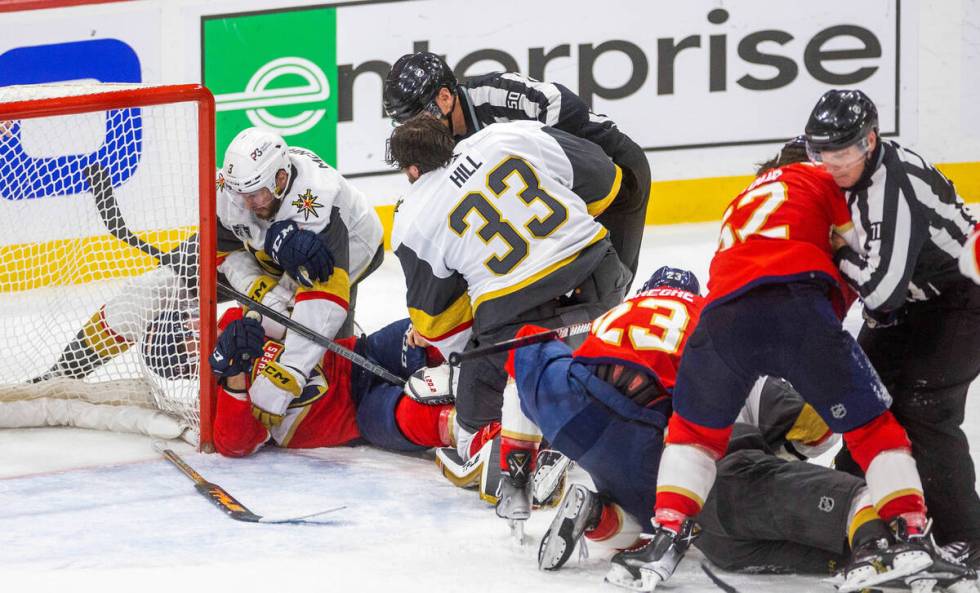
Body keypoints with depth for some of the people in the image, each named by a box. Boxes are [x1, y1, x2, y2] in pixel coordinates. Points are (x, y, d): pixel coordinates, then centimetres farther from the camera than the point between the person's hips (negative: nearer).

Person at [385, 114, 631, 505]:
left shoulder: (413, 224, 3)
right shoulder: (513, 136, 6)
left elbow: (436, 317, 10)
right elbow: (601, 177, 13)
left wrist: (465, 357, 26)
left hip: (514, 314, -3)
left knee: (478, 422, 12)